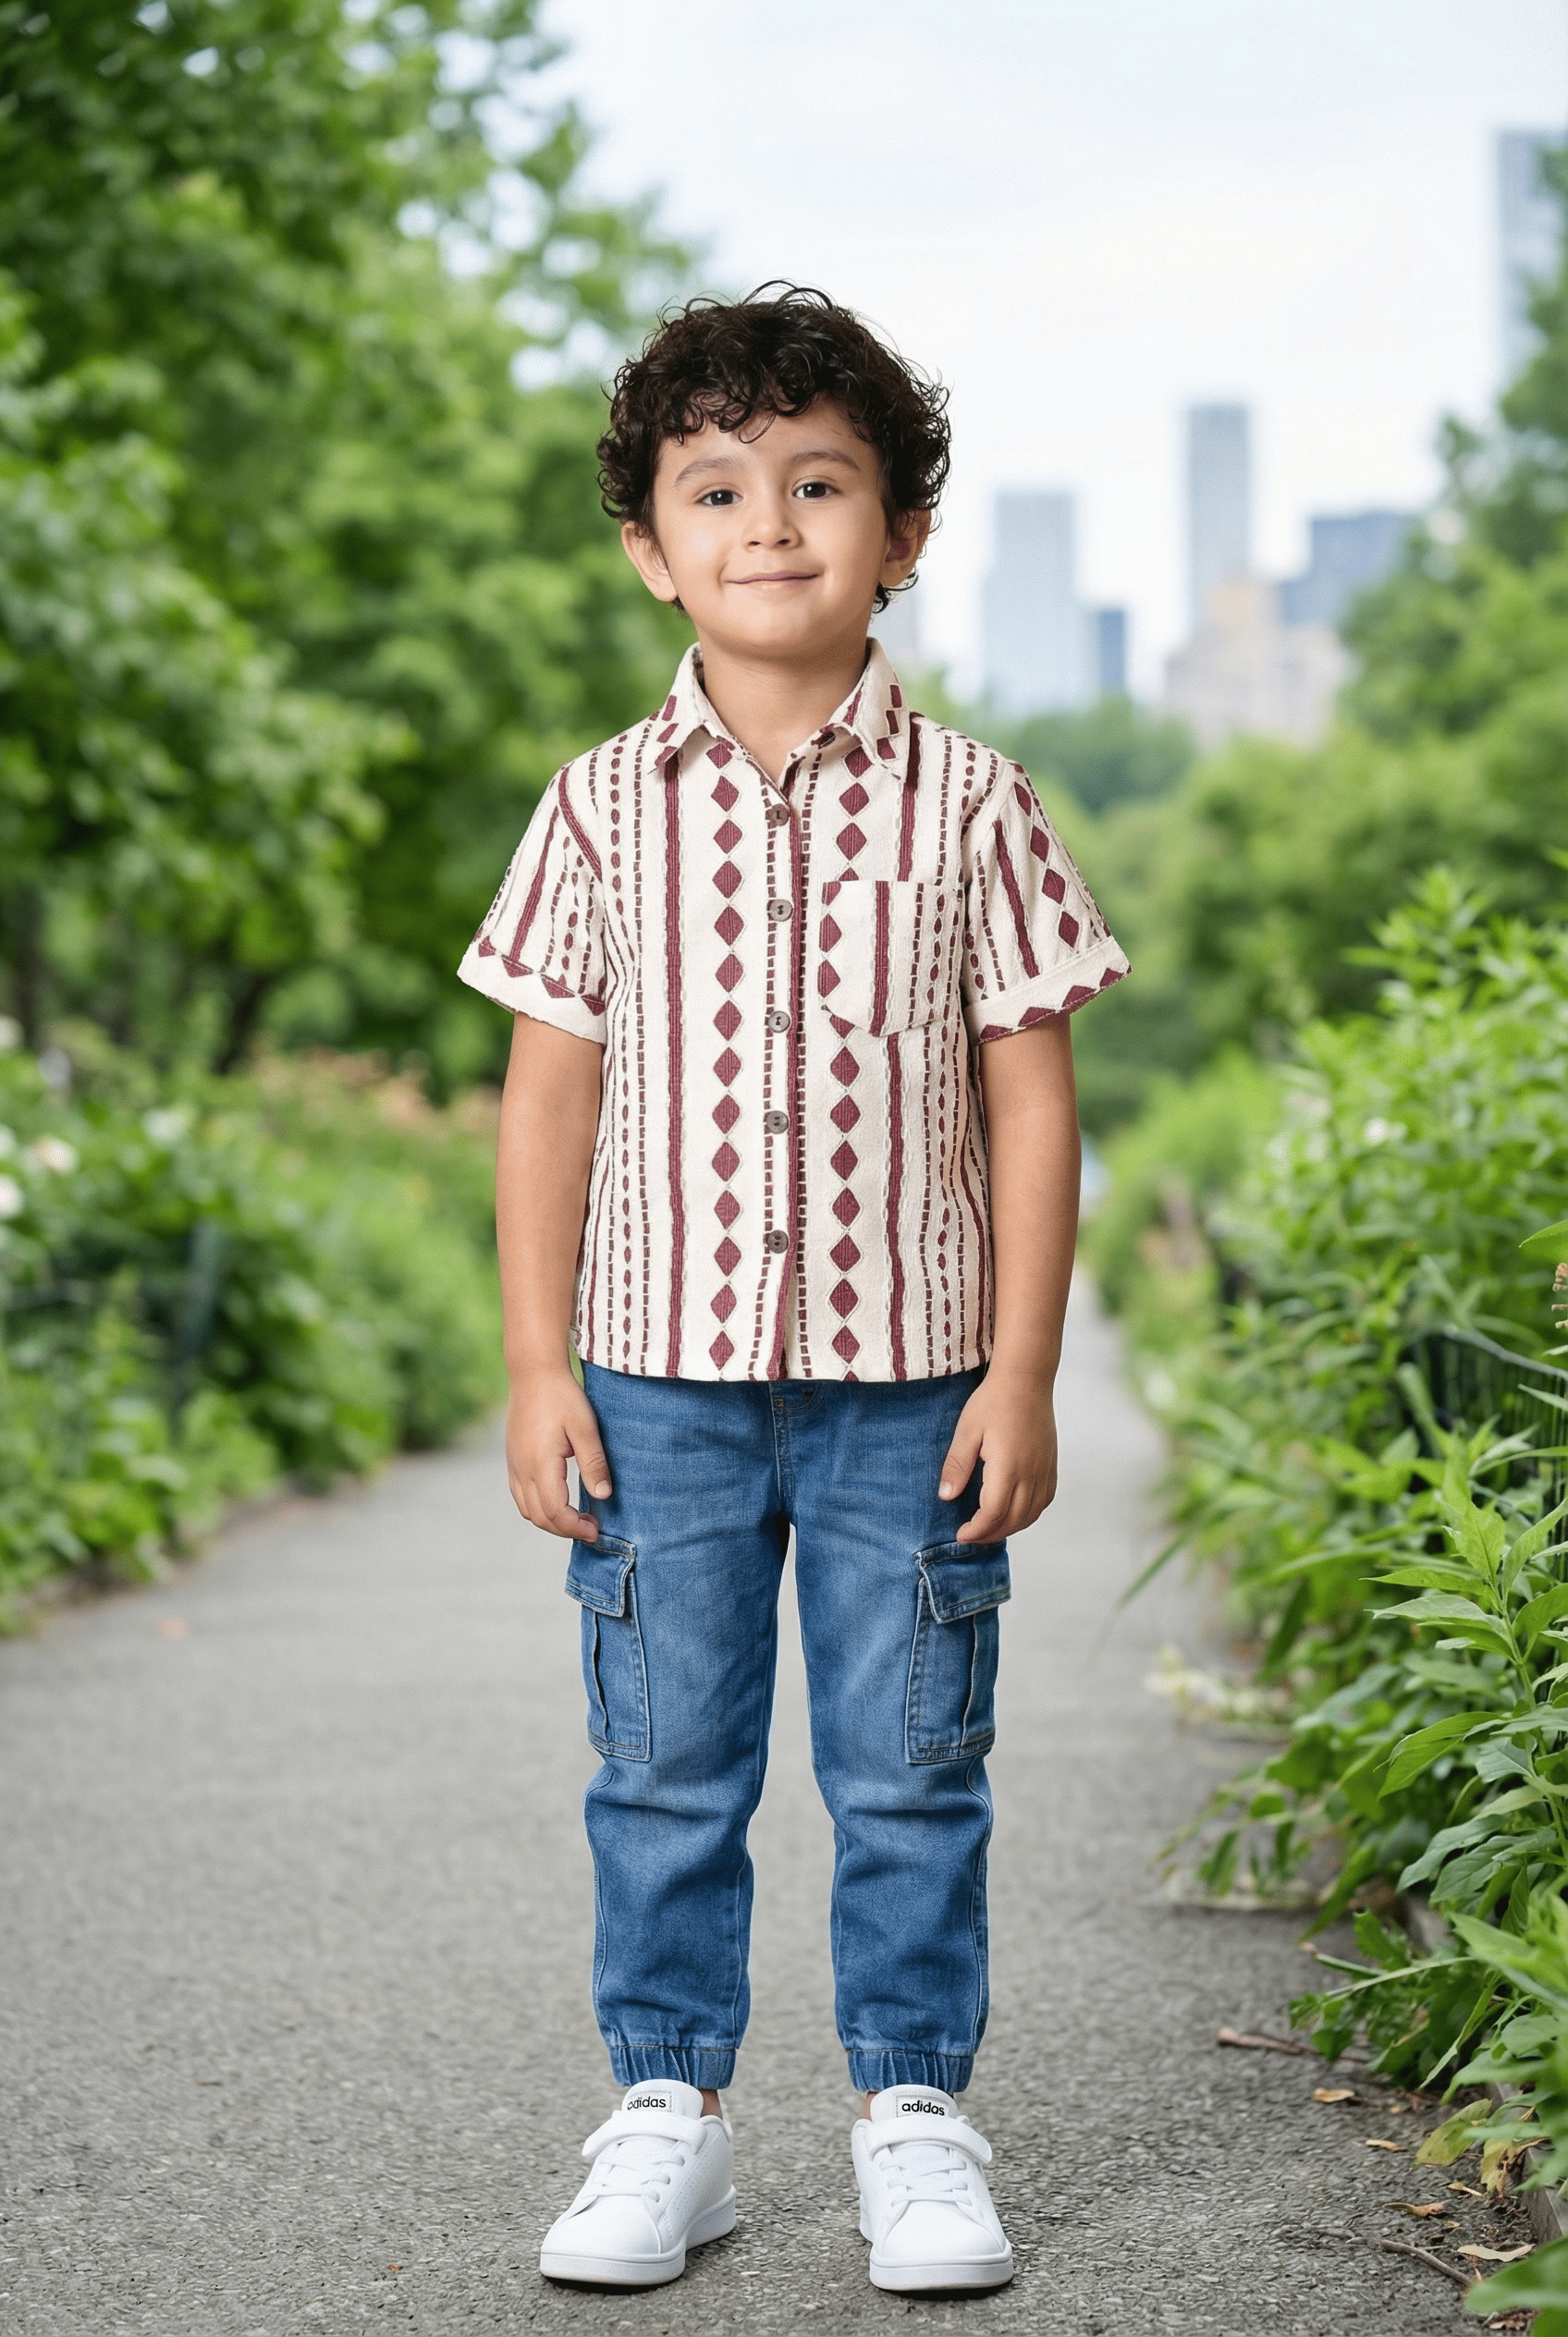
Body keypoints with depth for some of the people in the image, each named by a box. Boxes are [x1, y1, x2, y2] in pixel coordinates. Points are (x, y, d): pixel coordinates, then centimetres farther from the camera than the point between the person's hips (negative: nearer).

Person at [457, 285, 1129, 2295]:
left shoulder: (965, 803, 0)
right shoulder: (604, 809, 2)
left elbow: (1031, 1097, 1)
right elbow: (548, 1096, 4)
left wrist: (1020, 1375, -4)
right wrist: (537, 1367, 0)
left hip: (908, 1376, -1)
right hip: (659, 1372, 1)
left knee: (909, 1771, 7)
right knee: (666, 1771, 8)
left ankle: (914, 2113, 22)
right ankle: (668, 2114, 22)